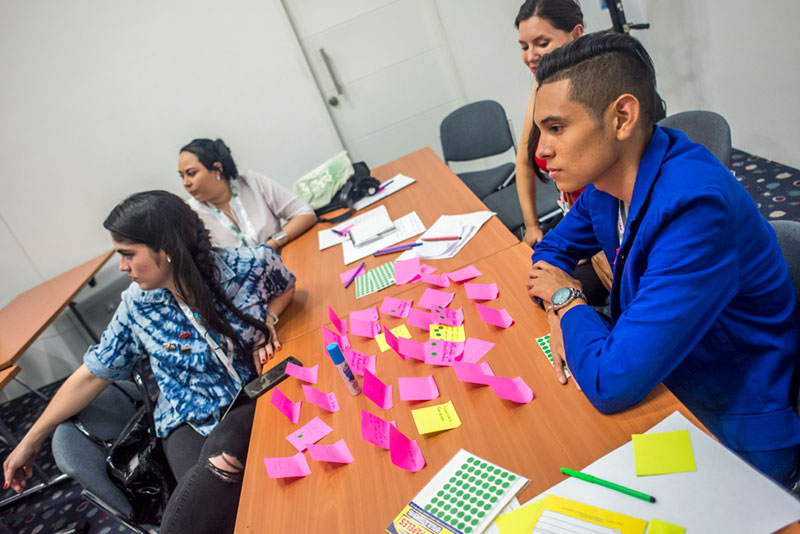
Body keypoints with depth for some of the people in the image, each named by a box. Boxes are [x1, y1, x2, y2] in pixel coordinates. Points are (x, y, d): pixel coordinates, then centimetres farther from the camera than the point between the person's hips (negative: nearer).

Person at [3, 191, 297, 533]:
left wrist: (268, 319, -12)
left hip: (253, 397, -1)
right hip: (190, 420, 2)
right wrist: (31, 440, 12)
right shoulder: (137, 306, -6)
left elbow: (286, 284, 8)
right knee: (209, 498, -24)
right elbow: (93, 373, 7)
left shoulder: (245, 266, -14)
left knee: (222, 453, -32)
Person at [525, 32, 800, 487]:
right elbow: (553, 250, 8)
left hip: (735, 437, -6)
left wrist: (567, 300, -17)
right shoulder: (607, 177, -8)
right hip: (661, 377, 6)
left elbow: (612, 385, -35)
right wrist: (564, 314, -13)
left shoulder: (695, 207, -34)